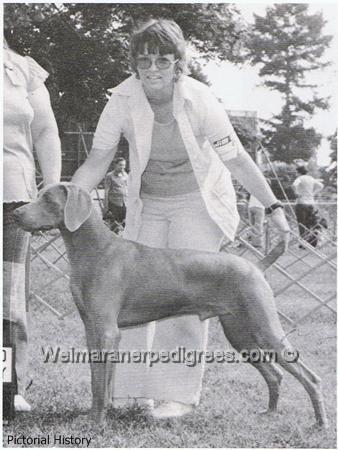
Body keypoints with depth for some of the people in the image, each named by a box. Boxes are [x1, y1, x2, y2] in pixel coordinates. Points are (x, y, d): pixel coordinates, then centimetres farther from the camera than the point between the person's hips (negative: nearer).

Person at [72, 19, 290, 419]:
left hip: (199, 202, -3)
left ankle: (181, 394, -2)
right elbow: (97, 162, -12)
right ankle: (132, 390, 13)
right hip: (149, 204, 3)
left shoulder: (199, 100, -23)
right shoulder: (123, 99, -17)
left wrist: (273, 207, -14)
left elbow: (236, 160, -15)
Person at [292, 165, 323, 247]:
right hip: (311, 203, 6)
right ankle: (313, 242, 11)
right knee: (308, 224, 13)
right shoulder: (311, 179, 12)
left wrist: (296, 193, -12)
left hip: (301, 203, -6)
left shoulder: (300, 178, -8)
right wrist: (313, 193, 16)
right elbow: (320, 186, 21)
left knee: (302, 224, -3)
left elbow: (294, 185, -27)